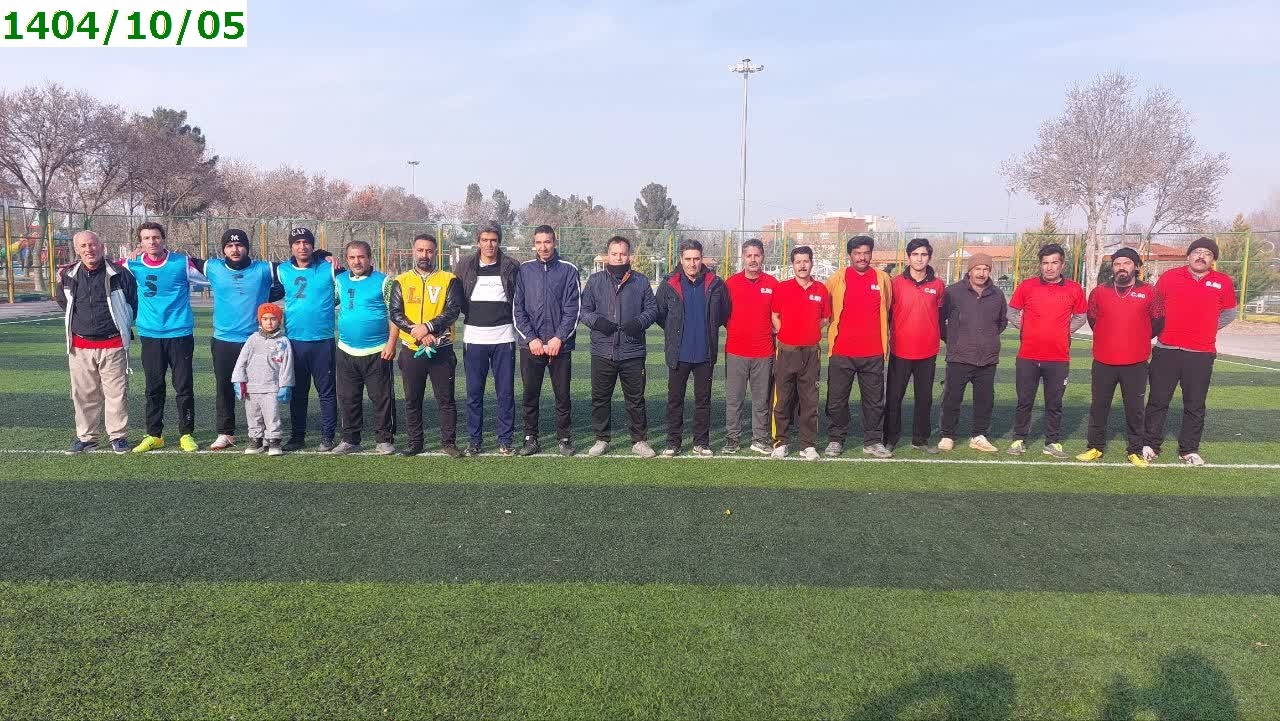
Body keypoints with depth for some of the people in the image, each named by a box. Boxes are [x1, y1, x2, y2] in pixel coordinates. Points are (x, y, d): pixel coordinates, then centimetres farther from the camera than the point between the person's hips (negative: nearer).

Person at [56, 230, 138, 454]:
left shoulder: (119, 274, -5)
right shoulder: (69, 276, 5)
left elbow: (134, 302, 6)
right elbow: (64, 303, 24)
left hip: (112, 346, -3)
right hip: (80, 347, 3)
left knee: (116, 392, -1)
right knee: (83, 393, 8)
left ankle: (118, 435, 10)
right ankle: (86, 436, 19)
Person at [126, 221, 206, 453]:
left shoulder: (182, 263, -5)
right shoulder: (133, 266, 2)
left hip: (180, 334, -2)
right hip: (150, 335, 3)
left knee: (184, 387, 2)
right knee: (154, 388, 10)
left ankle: (186, 434, 12)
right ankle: (154, 435, 20)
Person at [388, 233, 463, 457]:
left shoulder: (448, 280, 3)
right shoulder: (401, 281, 8)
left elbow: (453, 310, -8)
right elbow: (395, 313, -1)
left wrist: (428, 327, -19)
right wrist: (418, 333, -15)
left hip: (441, 350, -2)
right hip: (411, 351, 2)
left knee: (446, 399, 2)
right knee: (412, 400, 9)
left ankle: (449, 442, 11)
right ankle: (415, 443, 20)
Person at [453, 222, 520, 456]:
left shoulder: (511, 266, 3)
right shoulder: (465, 266, 6)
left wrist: (514, 320, 2)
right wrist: (470, 314, 6)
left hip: (503, 337, -1)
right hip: (474, 337, 1)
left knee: (506, 392, 2)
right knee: (474, 392, 5)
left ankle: (505, 440, 11)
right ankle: (474, 440, 15)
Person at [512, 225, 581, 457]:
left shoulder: (568, 270, 2)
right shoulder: (524, 270, 6)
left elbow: (573, 309, -2)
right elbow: (517, 309, 3)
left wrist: (559, 338, -11)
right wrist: (531, 338, -8)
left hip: (560, 345, -1)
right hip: (530, 345, 1)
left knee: (563, 395, 4)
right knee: (530, 395, 7)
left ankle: (564, 438, 16)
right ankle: (530, 438, 17)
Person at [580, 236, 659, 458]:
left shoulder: (641, 281, 7)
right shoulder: (595, 280, 8)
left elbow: (652, 309, 9)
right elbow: (584, 310, 9)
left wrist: (639, 322, -11)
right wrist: (596, 321, -11)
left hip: (633, 352, -1)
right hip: (602, 351, 1)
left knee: (635, 399, 6)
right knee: (600, 398, 8)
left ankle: (639, 441, 18)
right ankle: (601, 439, 22)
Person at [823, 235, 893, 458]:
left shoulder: (883, 278, 6)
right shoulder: (836, 279, 1)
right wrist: (833, 331, 8)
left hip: (873, 352, 1)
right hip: (841, 352, -1)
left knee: (874, 400, 8)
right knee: (836, 400, 4)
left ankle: (873, 442, 18)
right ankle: (835, 440, 16)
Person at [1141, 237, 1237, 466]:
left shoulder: (1223, 282, 4)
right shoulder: (1169, 277, 2)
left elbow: (1229, 313, 17)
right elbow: (1155, 309, 13)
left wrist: (1206, 329, 8)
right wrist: (1160, 330, 7)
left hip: (1201, 354, 1)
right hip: (1166, 351, -1)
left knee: (1195, 406, 7)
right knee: (1158, 401, 5)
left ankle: (1189, 450, 19)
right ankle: (1150, 445, 15)